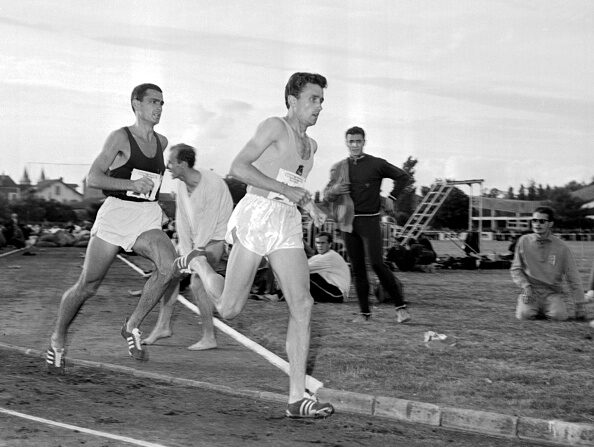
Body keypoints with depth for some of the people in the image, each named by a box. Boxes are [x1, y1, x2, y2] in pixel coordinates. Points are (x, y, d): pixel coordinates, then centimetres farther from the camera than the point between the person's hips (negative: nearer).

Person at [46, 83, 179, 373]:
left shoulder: (161, 142, 13)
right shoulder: (120, 137, -4)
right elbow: (92, 178, -9)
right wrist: (132, 184, -19)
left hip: (147, 221, 4)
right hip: (116, 213, -4)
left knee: (170, 268, -25)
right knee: (87, 286, 2)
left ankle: (132, 326, -9)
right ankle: (57, 340, 25)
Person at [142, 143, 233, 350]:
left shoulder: (212, 184, -28)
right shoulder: (181, 184, -6)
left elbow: (209, 223, -25)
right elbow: (181, 219, -4)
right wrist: (185, 252, -11)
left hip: (214, 238, -7)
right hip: (193, 236, 7)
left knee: (197, 283, -18)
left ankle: (209, 337, -10)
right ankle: (163, 326, 15)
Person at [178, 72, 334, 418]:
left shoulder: (310, 145, 22)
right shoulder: (275, 127, -1)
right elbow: (238, 167, -12)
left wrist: (310, 206, 18)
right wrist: (286, 189, -15)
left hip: (288, 225, 6)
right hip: (257, 212, -6)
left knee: (303, 305, -11)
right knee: (229, 309, 0)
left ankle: (298, 398, -10)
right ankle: (198, 263, 33)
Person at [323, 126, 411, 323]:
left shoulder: (376, 164, 1)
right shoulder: (339, 168, 10)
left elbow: (403, 177, 11)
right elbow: (326, 195, 9)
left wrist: (391, 198, 1)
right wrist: (334, 191, -14)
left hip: (369, 220, -4)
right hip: (348, 222, 4)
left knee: (377, 265, -14)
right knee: (357, 269, 4)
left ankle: (401, 307, -7)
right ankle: (364, 312, 10)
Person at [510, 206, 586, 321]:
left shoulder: (561, 247, 0)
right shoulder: (524, 241, 2)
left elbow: (573, 278, 2)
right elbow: (515, 269, 8)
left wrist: (580, 306, -1)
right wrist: (525, 286, -10)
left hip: (553, 292, 0)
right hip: (531, 290, 0)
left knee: (560, 315, -28)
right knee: (524, 315, -27)